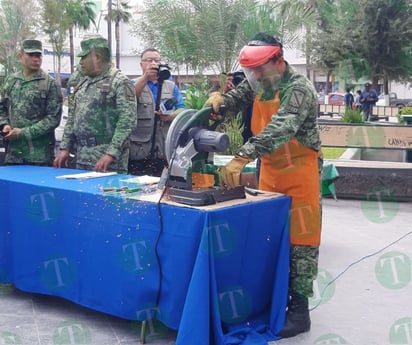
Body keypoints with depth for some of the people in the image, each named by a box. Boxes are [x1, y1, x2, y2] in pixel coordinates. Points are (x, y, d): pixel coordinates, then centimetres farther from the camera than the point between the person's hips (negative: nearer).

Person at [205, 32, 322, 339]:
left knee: (300, 238, -3)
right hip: (270, 170, 8)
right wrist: (220, 99, -10)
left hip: (300, 173, -7)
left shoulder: (299, 88, -21)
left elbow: (280, 128, -36)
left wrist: (242, 158, -48)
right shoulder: (259, 83, 4)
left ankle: (299, 309, 3)